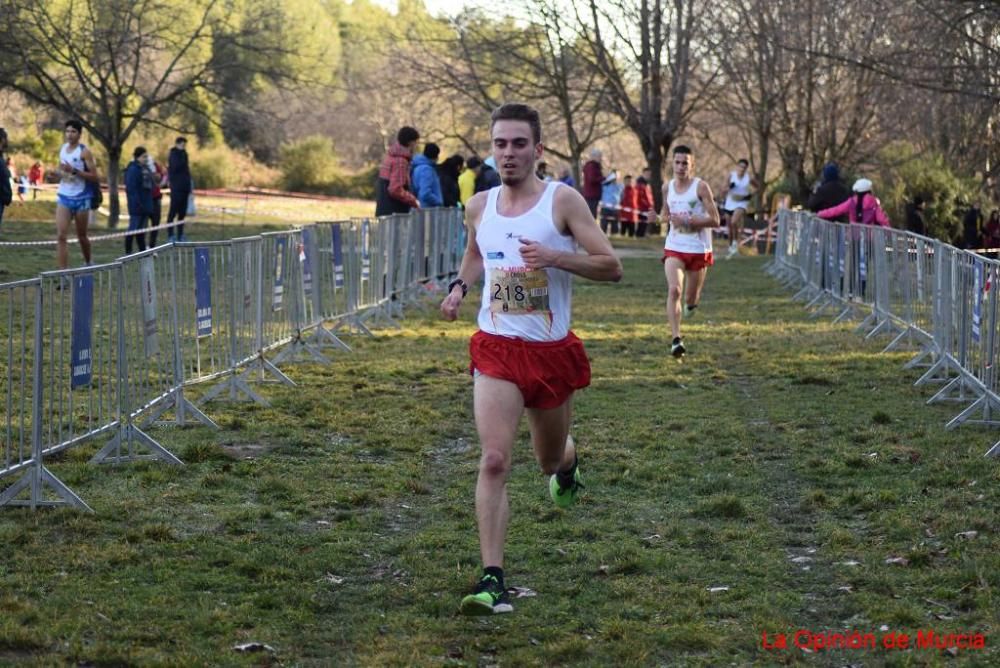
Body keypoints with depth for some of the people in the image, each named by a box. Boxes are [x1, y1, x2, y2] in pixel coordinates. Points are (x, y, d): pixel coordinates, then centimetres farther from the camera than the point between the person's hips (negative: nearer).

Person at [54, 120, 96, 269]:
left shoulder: (84, 152, -10)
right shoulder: (62, 149, 9)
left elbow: (94, 177, -14)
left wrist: (74, 171, -24)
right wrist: (60, 173, 1)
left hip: (81, 198, -4)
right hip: (63, 196, 4)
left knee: (81, 236, 13)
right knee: (61, 236, -12)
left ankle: (88, 264, 37)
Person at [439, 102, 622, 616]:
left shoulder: (562, 201, -8)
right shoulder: (479, 207, 4)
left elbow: (611, 267, -10)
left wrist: (554, 256, -24)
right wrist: (459, 287, 6)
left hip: (552, 351, -1)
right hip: (496, 349, 1)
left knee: (550, 459, 18)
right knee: (494, 462, -15)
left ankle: (567, 461, 58)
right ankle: (492, 580, -15)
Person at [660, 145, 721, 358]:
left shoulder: (701, 187, -10)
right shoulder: (667, 187, 5)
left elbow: (714, 220, -13)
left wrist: (687, 221, -21)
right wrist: (667, 218, 1)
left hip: (699, 249, -2)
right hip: (674, 248, 2)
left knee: (691, 299, 10)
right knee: (674, 290, -20)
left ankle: (692, 301, 50)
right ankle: (676, 340, -22)